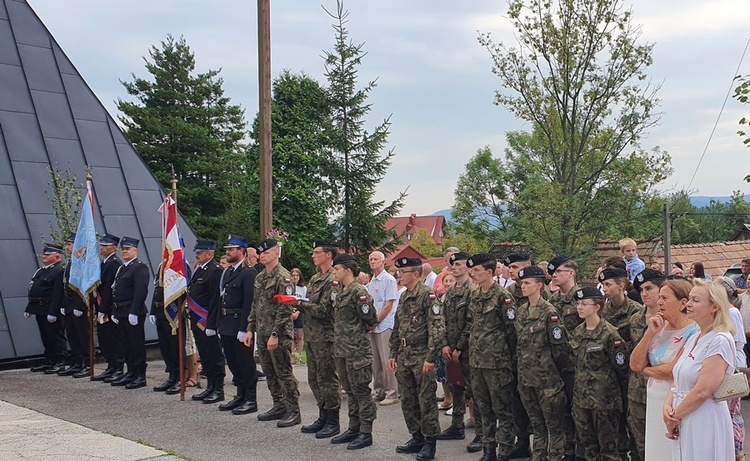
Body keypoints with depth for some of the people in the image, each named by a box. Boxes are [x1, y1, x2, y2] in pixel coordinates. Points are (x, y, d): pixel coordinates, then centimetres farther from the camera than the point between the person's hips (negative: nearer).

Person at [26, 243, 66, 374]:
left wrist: (52, 313, -24)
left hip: (51, 311, -9)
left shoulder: (59, 271, -13)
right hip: (40, 311, 10)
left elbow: (58, 294, -19)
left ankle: (60, 363, 2)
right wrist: (28, 309, 18)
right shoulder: (40, 271, 17)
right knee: (46, 337, 15)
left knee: (56, 337, -3)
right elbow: (32, 291, 21)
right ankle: (49, 362, 23)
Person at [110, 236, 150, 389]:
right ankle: (131, 373, 22)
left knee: (137, 345, -4)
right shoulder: (122, 268, 19)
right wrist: (114, 312, 16)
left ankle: (140, 376, 1)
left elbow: (141, 292, -19)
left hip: (133, 312, -9)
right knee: (127, 345, 14)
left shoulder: (140, 268, -10)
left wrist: (133, 312, -23)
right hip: (121, 313, 9)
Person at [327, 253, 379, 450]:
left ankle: (366, 433, 5)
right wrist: (342, 334, 12)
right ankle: (353, 429, 24)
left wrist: (357, 332, 3)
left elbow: (371, 319, -11)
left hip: (357, 350, -9)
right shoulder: (340, 291, 11)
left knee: (360, 391, -1)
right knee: (350, 391, 15)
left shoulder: (359, 292, -15)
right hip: (341, 349, 9)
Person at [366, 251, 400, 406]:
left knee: (386, 361, -6)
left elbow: (388, 305, -12)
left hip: (385, 326, -7)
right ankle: (378, 392, 18)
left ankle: (392, 394, -1)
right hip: (373, 327, 7)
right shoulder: (371, 282, 15)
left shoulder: (389, 280, -7)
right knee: (376, 361, 10)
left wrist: (376, 321, -12)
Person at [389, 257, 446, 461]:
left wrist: (430, 357, -20)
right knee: (408, 400, 12)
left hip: (422, 357, -8)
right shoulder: (404, 297, 13)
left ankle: (430, 441, 10)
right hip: (404, 356, 8)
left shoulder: (428, 295, -12)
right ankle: (416, 437, 24)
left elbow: (437, 328, -18)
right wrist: (393, 354, 15)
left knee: (426, 400, 0)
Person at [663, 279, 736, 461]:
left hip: (705, 423, -8)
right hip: (684, 423, 8)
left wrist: (674, 417, -12)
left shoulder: (720, 341, -15)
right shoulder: (693, 339, 11)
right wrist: (667, 406, -4)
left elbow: (703, 391, -21)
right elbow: (679, 381, 13)